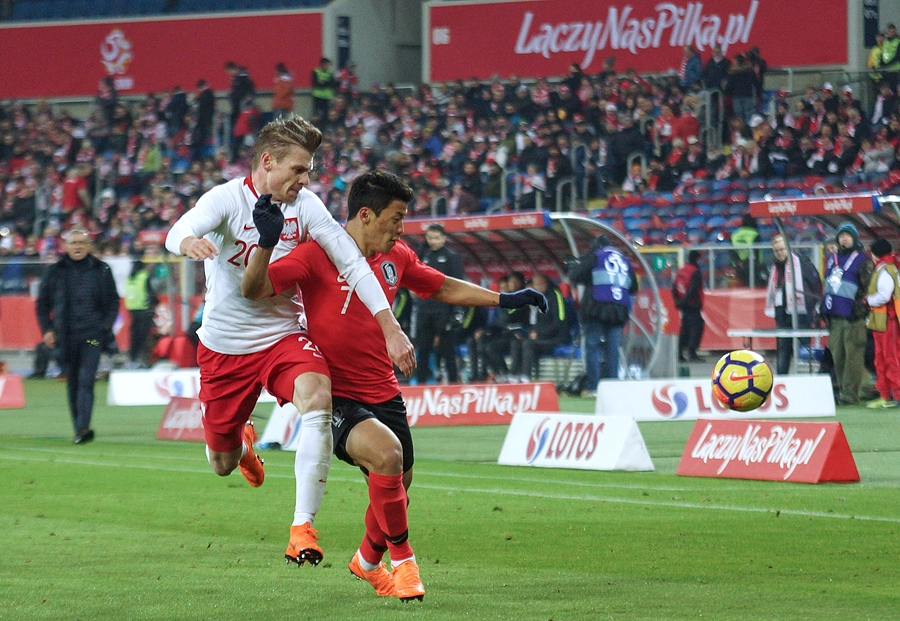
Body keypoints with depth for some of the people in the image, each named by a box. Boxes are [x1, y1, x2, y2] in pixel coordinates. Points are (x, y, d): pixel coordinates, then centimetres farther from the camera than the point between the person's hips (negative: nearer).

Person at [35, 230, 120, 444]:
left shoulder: (101, 270, 6)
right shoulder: (55, 272, 7)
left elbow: (113, 300, 13)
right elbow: (42, 303, 12)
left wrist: (106, 325, 0)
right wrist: (47, 329, 2)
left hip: (92, 335, -2)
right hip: (66, 336, 2)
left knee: (86, 380, -15)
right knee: (72, 384, 7)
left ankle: (83, 427, -23)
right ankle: (79, 428, 15)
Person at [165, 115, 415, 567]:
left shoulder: (305, 206, -5)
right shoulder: (228, 199, -14)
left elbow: (352, 262, -5)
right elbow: (178, 233, -32)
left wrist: (390, 328, -14)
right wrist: (190, 243, -58)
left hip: (283, 336, 1)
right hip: (224, 345, -1)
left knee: (317, 396, -33)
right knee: (223, 464, 9)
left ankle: (303, 528, -31)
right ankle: (241, 443, 52)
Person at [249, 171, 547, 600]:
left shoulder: (396, 257, 6)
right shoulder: (318, 255, -14)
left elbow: (443, 288, 23)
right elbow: (256, 289, -23)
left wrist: (505, 299, 22)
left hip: (383, 394, 7)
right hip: (336, 398, -7)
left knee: (396, 487, 13)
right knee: (386, 453, -31)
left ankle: (368, 561, 46)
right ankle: (402, 559, -10)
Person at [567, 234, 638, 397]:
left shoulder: (594, 257, 4)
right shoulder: (624, 261, 18)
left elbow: (575, 276, 0)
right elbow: (633, 288, 22)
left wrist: (574, 265, 20)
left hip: (597, 308, -4)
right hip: (618, 311, 4)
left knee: (592, 346, -3)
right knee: (612, 349, 5)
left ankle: (592, 387, -10)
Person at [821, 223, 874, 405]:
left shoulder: (862, 260, -3)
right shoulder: (832, 259, 18)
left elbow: (866, 287, -6)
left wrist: (859, 308, -12)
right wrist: (824, 307, 20)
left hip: (852, 317, -7)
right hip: (834, 317, 7)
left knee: (853, 356, -9)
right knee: (837, 356, 8)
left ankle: (850, 394, -10)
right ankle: (843, 389, 16)